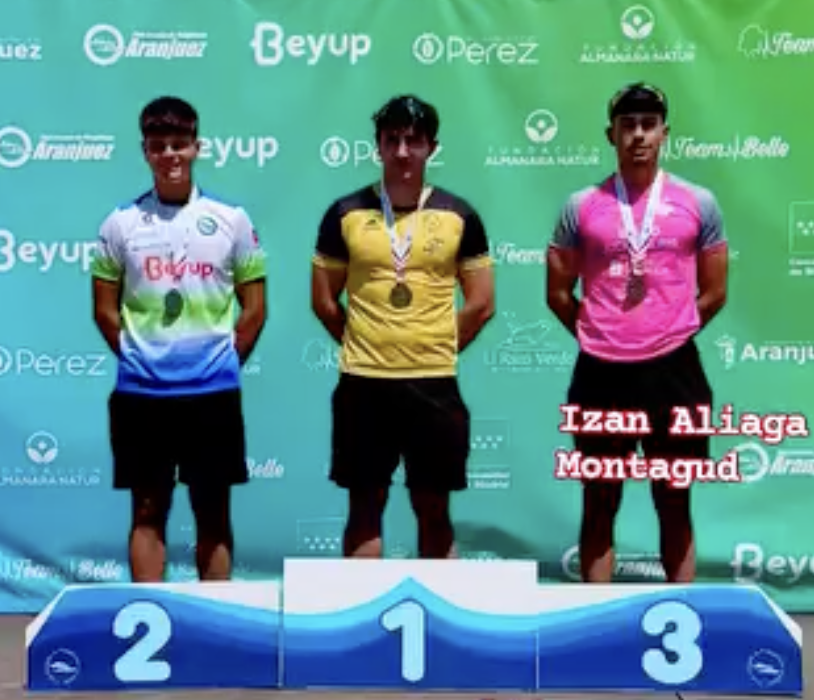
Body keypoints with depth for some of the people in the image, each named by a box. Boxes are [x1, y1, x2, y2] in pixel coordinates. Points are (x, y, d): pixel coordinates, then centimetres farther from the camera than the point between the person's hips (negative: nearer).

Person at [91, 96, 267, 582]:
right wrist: (138, 358, 5)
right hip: (140, 392, 0)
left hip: (214, 391, 0)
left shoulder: (232, 219, 1)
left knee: (214, 511, 7)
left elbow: (254, 308, 5)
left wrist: (224, 362, 4)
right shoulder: (121, 222, 2)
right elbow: (105, 310, 7)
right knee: (149, 510, 8)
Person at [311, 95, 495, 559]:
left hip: (434, 382, 0)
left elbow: (481, 304, 4)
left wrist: (437, 350, 4)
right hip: (363, 381, 0)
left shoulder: (459, 216, 1)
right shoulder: (346, 213, 1)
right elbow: (324, 300, 7)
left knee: (434, 510, 8)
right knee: (365, 508, 9)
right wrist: (363, 345, 7)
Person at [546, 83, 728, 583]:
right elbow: (558, 292, 8)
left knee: (675, 504, 10)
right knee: (600, 505, 9)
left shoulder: (698, 203, 3)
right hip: (602, 373, 0)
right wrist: (598, 334, 8)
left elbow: (714, 292, 8)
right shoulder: (582, 206, 2)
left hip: (672, 370, 0)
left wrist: (668, 334, 8)